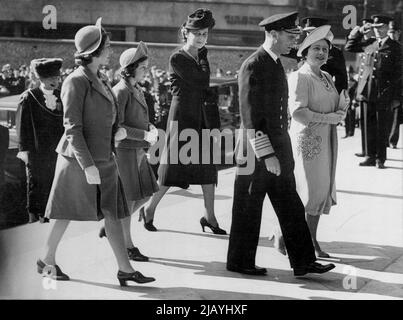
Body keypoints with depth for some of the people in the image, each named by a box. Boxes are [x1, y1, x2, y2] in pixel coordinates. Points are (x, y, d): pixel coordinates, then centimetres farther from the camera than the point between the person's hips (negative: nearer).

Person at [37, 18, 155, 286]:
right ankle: (47, 260, 24)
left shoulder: (100, 80, 10)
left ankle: (125, 269, 7)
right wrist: (88, 166, -22)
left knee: (113, 213, 5)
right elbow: (72, 128, -18)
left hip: (104, 158, 8)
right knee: (68, 213, 5)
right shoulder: (76, 81, -15)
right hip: (79, 159, -7)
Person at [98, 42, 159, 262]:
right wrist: (144, 135, -23)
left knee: (145, 194, 13)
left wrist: (152, 129, -3)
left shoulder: (136, 90, 12)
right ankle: (128, 246, 11)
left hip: (137, 151, 9)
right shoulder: (120, 91, -16)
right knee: (128, 198, 0)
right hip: (124, 150, -9)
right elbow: (116, 127, -20)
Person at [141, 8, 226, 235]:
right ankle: (149, 210, 12)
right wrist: (204, 58, -4)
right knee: (173, 167, -4)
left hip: (201, 117, 7)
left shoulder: (201, 57, 13)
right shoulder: (177, 59, -10)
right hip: (182, 116, -7)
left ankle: (209, 216, 11)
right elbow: (202, 81, -16)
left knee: (208, 165, 5)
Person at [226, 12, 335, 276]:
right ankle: (239, 262, 18)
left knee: (291, 209, 10)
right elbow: (249, 116, -19)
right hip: (256, 153, -9)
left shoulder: (277, 64, 14)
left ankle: (304, 262, 15)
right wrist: (266, 154, -21)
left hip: (278, 149, 9)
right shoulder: (252, 66, -15)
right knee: (248, 210, 5)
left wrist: (283, 152, 20)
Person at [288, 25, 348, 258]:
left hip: (327, 141, 8)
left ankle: (312, 241, 19)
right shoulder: (300, 77, -11)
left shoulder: (327, 78, 14)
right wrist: (329, 118, -19)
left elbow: (337, 110, 17)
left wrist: (343, 106, -6)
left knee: (323, 190, 9)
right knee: (308, 191, -6)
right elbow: (298, 112, -20)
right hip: (308, 140, -8)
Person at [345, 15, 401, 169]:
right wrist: (359, 31, 11)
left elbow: (398, 73, -3)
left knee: (382, 128, 3)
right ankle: (370, 157, 16)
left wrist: (396, 97, -8)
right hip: (367, 92, 4)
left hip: (384, 93, -4)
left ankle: (380, 159, 10)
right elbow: (349, 46, 24)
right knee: (369, 127, 8)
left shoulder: (394, 47, -1)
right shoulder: (369, 43, 11)